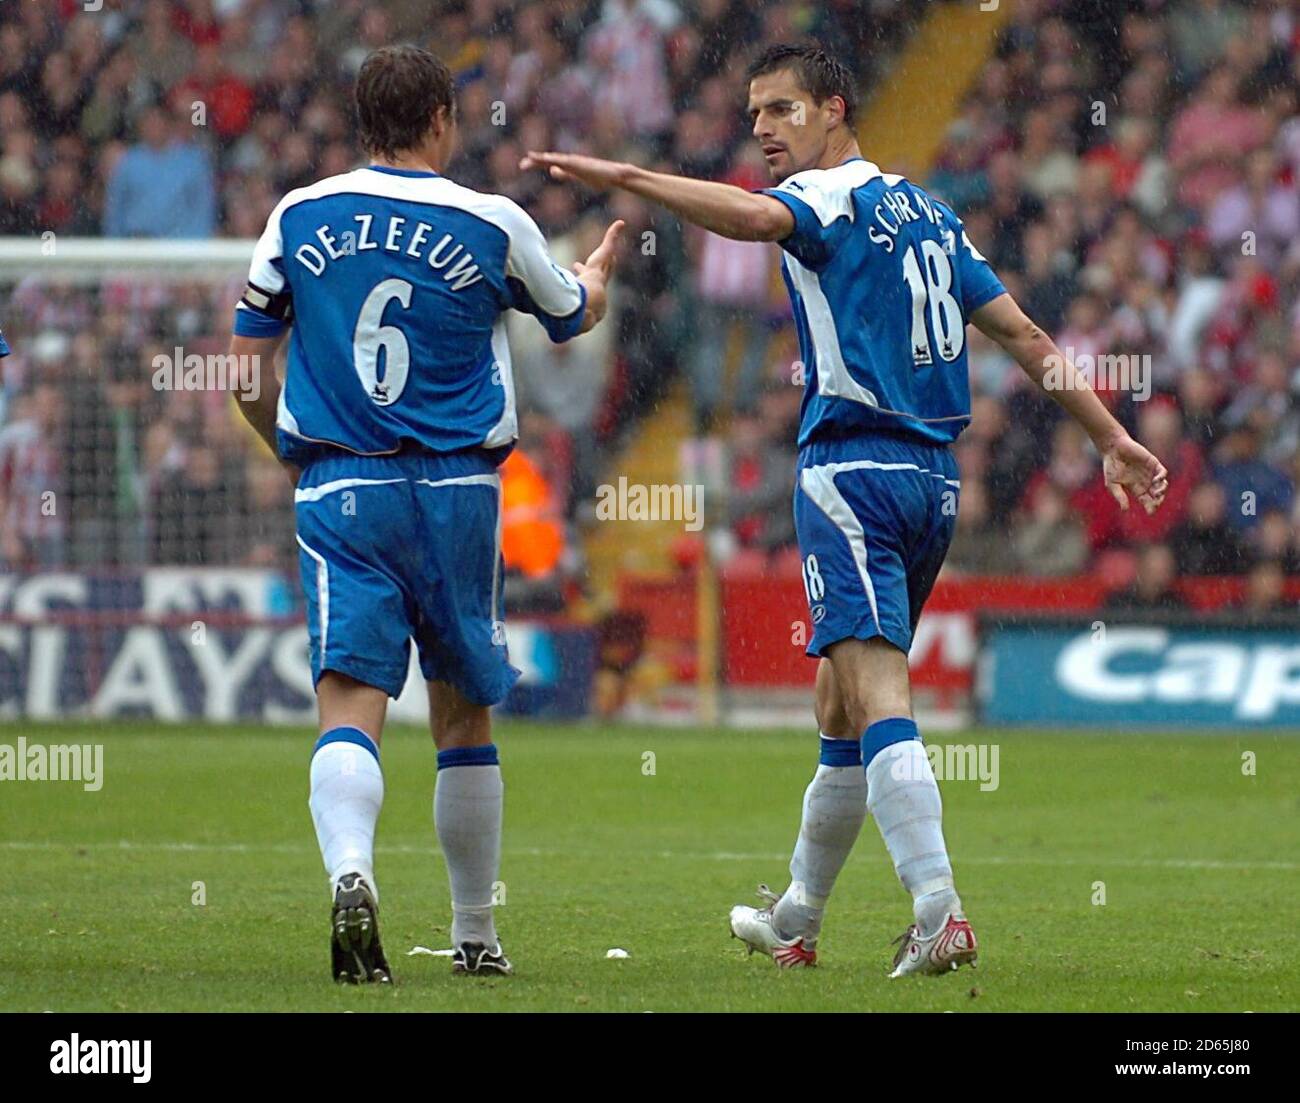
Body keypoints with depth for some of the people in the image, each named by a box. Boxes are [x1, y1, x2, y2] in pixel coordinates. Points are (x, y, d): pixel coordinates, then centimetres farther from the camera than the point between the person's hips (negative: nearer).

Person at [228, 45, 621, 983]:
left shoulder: (298, 219, 4)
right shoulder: (493, 224, 0)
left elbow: (244, 363, 10)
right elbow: (574, 318, 19)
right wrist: (600, 268, 43)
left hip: (340, 490, 0)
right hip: (458, 490, 0)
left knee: (350, 706, -9)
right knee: (464, 716, 13)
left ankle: (351, 872, -37)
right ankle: (475, 935, 21)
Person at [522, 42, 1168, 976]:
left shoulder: (829, 195, -5)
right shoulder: (928, 213, 20)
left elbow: (755, 217, -30)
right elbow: (1024, 334, 20)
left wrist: (620, 176, -36)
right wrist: (1113, 438, 23)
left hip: (854, 469, -9)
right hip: (935, 477, 9)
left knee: (877, 696, -15)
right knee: (842, 705, 18)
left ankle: (940, 912, -28)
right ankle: (796, 921, 28)